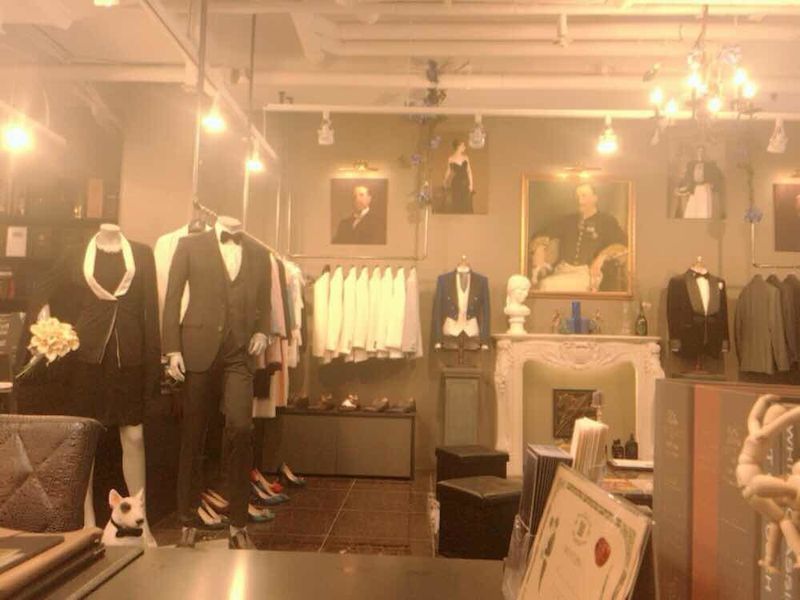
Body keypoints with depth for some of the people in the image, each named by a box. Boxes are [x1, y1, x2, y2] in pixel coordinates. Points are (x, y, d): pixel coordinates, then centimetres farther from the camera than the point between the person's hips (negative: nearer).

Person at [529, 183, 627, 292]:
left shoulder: (607, 221, 10)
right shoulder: (568, 220, 21)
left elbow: (623, 244, -2)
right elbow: (543, 236, 20)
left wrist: (602, 256, -18)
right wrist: (539, 248, -3)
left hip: (590, 272, -4)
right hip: (563, 270, 4)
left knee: (547, 285, -32)